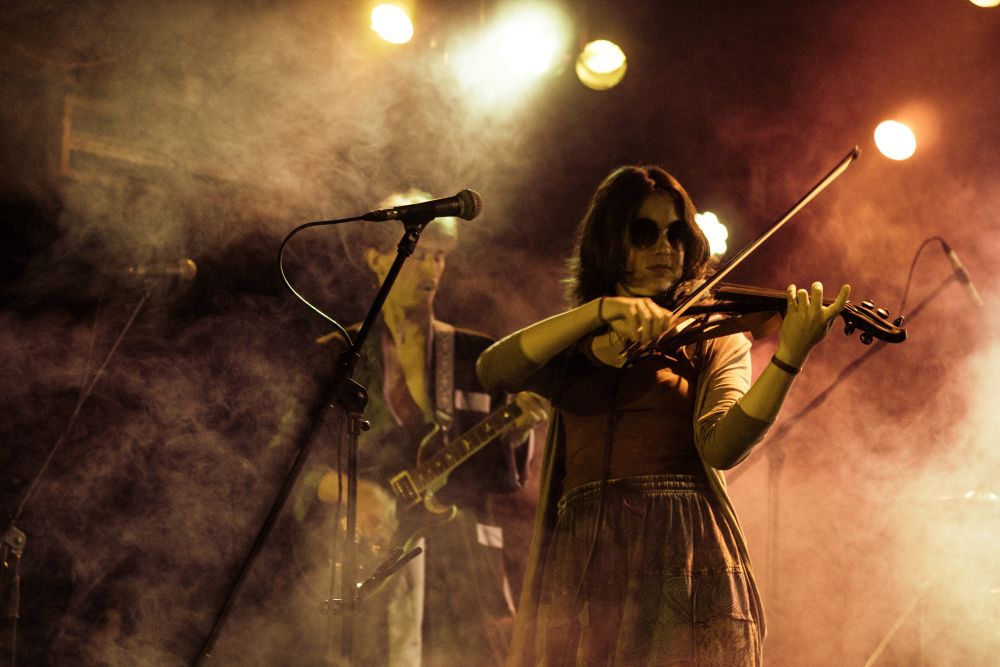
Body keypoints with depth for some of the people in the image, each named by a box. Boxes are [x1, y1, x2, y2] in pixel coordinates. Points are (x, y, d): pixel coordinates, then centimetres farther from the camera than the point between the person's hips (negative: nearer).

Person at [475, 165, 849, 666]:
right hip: (580, 573, 2)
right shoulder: (572, 352, 17)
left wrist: (789, 358, -22)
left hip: (683, 567, -1)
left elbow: (721, 447, -7)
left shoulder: (712, 340, 12)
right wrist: (600, 311, -16)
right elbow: (493, 371, -5)